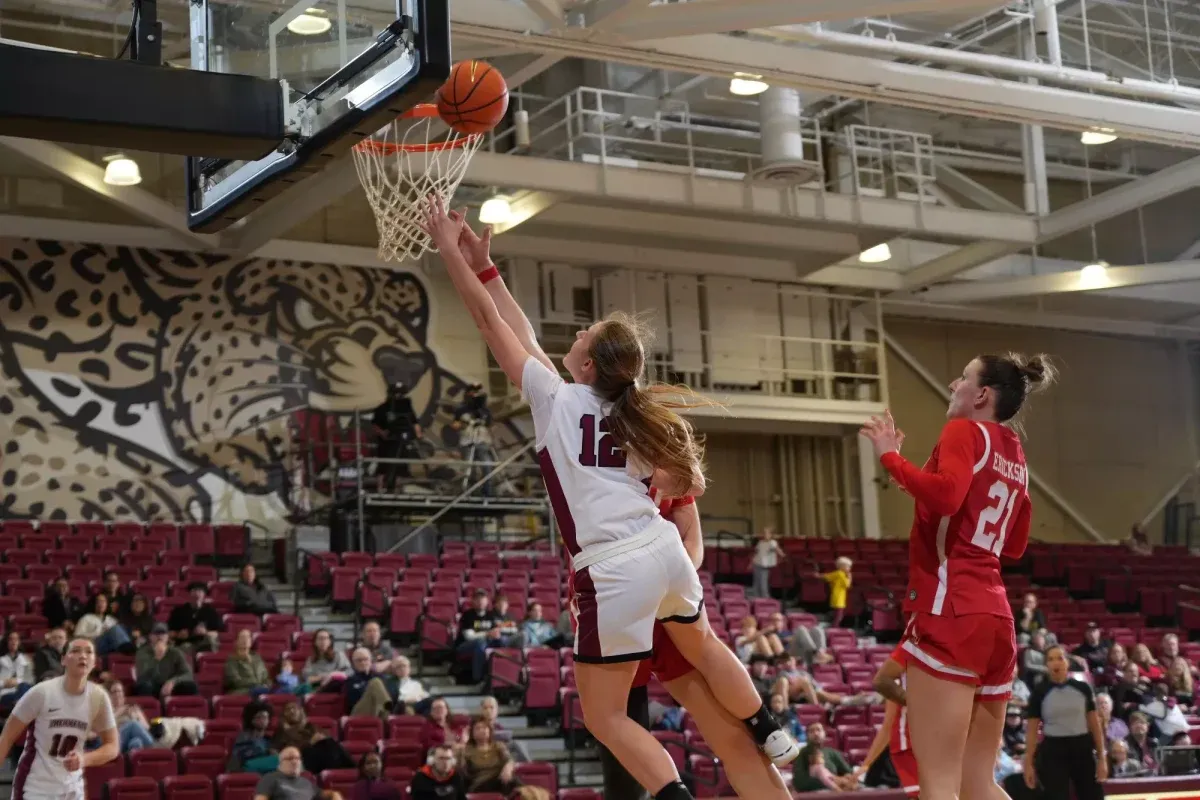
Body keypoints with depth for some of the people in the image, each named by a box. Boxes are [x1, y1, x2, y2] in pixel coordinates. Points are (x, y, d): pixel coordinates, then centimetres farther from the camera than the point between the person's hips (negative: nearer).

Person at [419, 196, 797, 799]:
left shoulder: (556, 398, -3)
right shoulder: (634, 416, 10)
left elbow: (491, 322, 0)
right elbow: (689, 488, 18)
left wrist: (451, 250, 7)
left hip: (613, 573, -7)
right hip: (662, 549, 7)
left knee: (604, 717, 6)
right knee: (701, 646, 36)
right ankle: (772, 738, 54)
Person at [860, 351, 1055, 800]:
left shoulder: (965, 431, -4)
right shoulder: (1014, 456, 20)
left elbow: (945, 494, -24)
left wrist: (890, 456, -11)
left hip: (950, 612, -9)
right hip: (995, 616, 9)